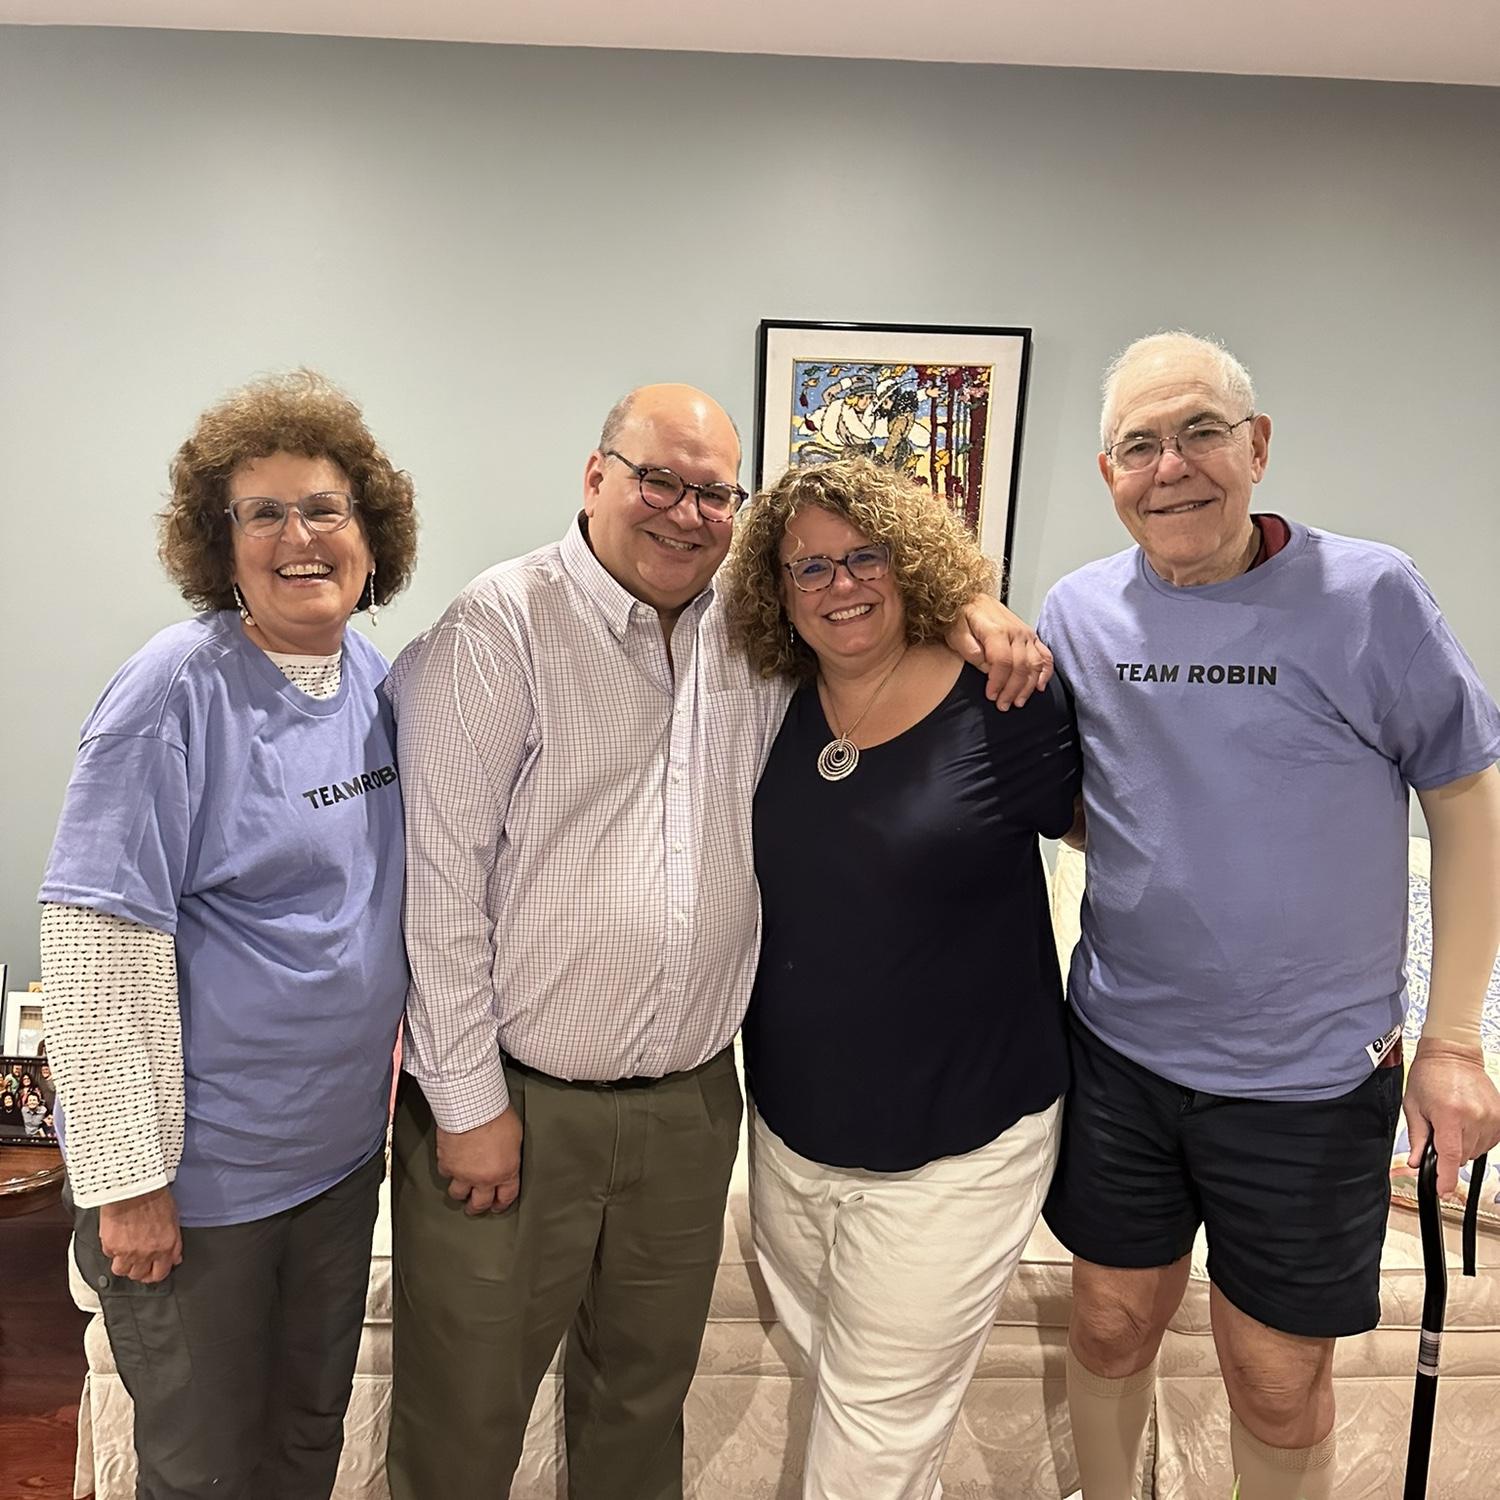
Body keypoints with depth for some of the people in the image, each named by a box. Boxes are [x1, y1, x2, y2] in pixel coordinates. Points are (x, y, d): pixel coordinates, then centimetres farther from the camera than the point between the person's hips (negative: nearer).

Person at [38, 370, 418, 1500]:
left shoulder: (375, 677, 1)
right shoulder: (179, 690, -20)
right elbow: (98, 947, -21)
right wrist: (125, 1178, -18)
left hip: (342, 1144, 6)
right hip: (202, 1174, -6)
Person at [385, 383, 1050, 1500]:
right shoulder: (501, 627, -12)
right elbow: (440, 875, -14)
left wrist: (973, 607, -3)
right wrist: (468, 1102, -13)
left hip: (693, 1103, 5)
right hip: (511, 1101, -4)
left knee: (646, 1394, 23)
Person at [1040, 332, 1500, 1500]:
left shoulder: (1368, 594, -12)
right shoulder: (1078, 613, -3)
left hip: (1316, 1075, -2)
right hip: (1120, 1050, 3)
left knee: (1279, 1380, 15)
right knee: (1112, 1325, 21)